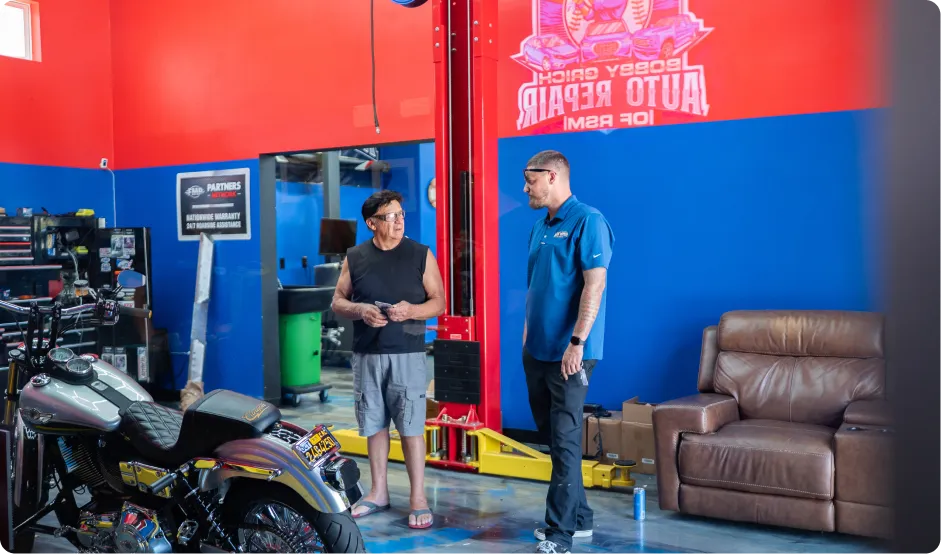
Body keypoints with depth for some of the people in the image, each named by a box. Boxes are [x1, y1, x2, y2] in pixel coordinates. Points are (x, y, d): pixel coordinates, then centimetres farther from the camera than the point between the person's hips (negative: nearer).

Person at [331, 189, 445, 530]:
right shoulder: (355, 257, 6)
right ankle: (379, 492, 23)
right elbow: (338, 301, 8)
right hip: (366, 356, 3)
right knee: (374, 425, 10)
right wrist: (360, 311, -13)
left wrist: (411, 311, -18)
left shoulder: (421, 255, 1)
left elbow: (439, 301, 0)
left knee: (411, 427, -3)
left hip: (407, 354, -2)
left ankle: (418, 498, 5)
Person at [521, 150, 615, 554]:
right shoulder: (539, 227, 14)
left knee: (565, 441, -4)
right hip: (536, 350, 9)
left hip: (568, 352, -9)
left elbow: (595, 284, -17)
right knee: (552, 437, 15)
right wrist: (528, 332, 15)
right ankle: (578, 516, 28)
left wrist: (576, 343, -21)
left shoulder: (588, 221, -11)